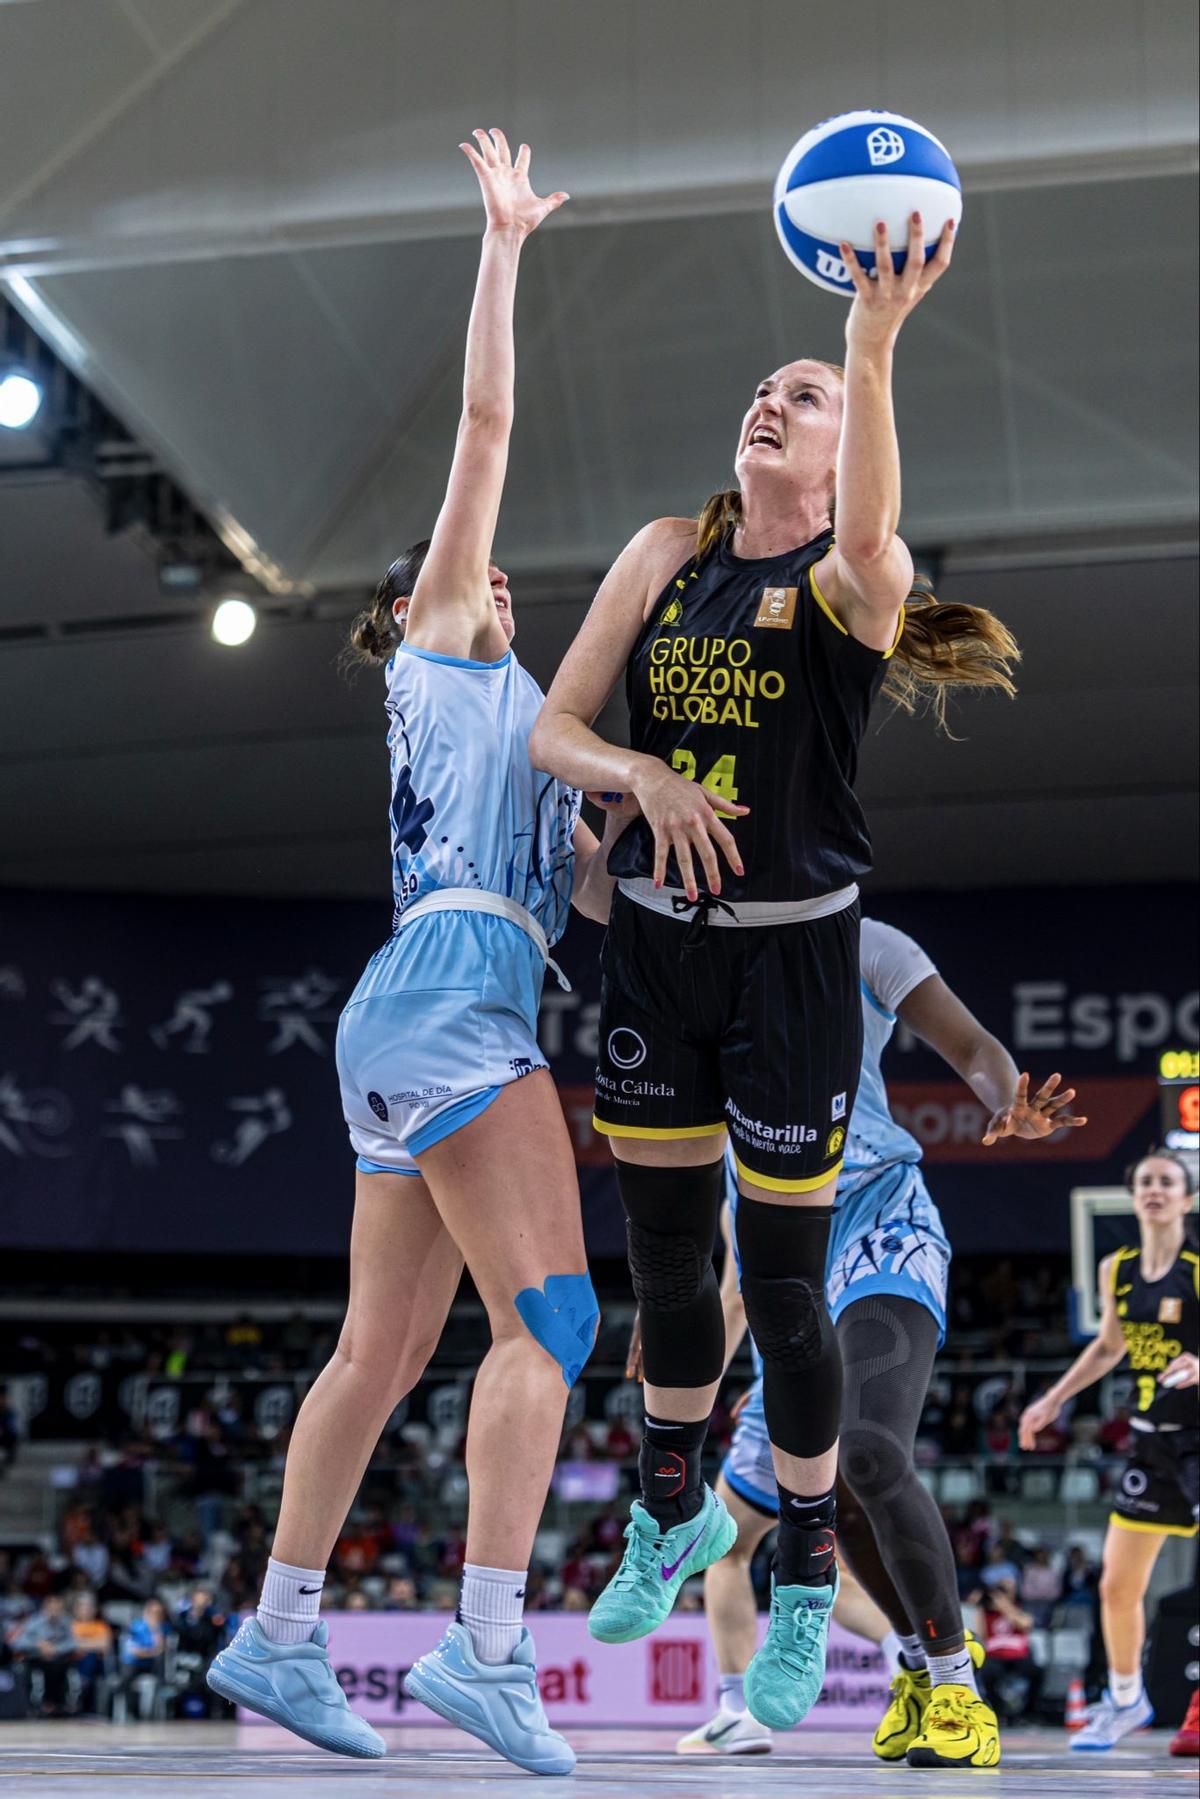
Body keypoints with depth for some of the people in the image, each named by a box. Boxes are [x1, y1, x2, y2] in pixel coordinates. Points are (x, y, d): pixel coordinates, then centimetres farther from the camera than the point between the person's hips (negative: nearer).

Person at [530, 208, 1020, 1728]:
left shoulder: (857, 573, -10)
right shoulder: (667, 554, 3)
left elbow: (867, 542, -37)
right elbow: (552, 730, 3)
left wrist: (876, 343, -51)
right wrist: (647, 777, -18)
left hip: (790, 948, -4)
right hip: (655, 936, 4)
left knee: (783, 1281, 0)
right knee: (664, 1248, 16)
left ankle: (806, 1583, 19)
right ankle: (673, 1513, 39)